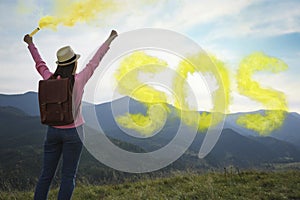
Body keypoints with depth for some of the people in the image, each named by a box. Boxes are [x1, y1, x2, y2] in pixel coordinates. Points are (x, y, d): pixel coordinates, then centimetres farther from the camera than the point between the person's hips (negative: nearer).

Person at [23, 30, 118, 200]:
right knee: (68, 176, 5)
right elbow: (95, 61, -3)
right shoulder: (79, 80, -13)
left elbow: (40, 65, 16)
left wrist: (31, 44, 33)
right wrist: (110, 39, 9)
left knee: (46, 174, 12)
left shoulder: (50, 80, -3)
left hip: (53, 130, 4)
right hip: (73, 132, -4)